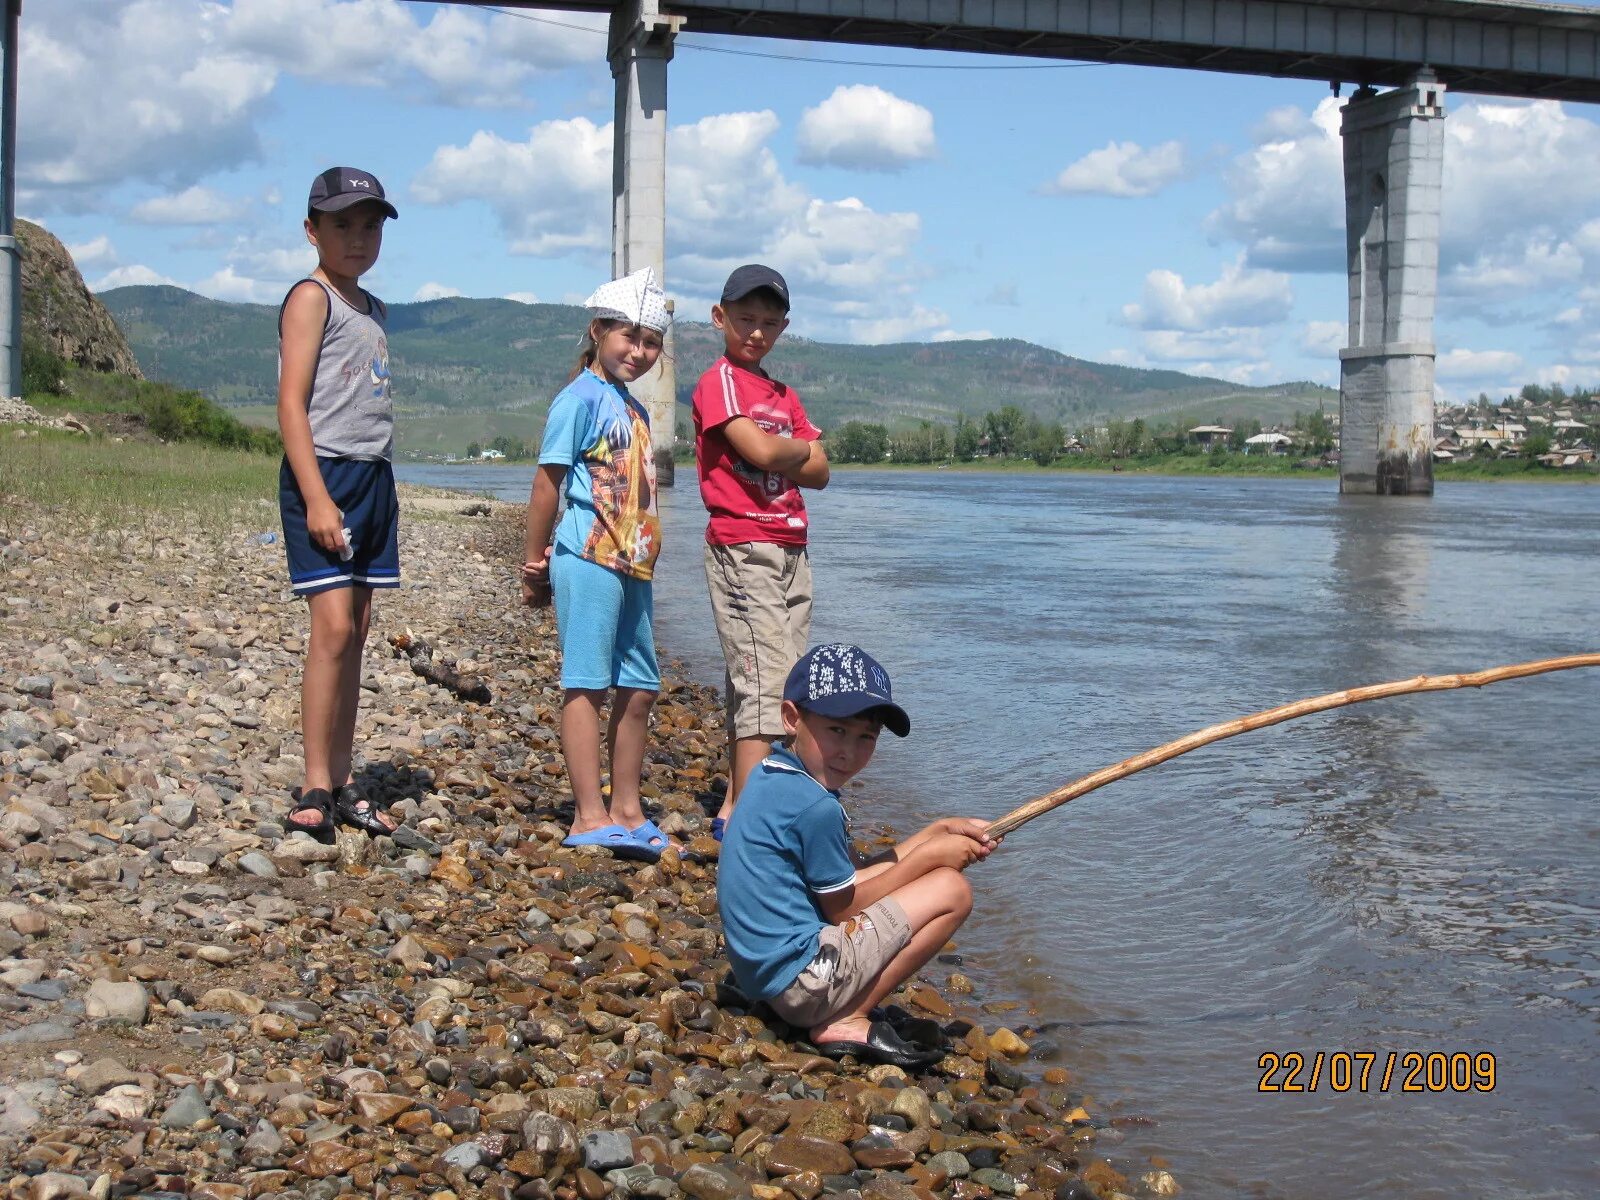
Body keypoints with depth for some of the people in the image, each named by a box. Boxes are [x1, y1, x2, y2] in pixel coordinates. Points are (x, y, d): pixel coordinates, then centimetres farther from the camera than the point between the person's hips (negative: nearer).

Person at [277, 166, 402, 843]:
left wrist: (385, 497, 17)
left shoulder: (372, 310, 20)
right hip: (323, 474, -8)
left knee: (357, 633, 7)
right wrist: (317, 499, -20)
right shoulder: (311, 298, -4)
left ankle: (341, 784, 12)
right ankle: (315, 788, -8)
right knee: (333, 626, -13)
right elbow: (292, 406, -12)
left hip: (373, 478, 8)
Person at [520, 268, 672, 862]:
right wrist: (534, 565, -6)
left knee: (639, 687, 10)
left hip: (633, 564, 9)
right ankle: (590, 816, -6)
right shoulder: (581, 397, -6)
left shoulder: (635, 410, 18)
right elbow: (547, 483, -7)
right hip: (588, 557, -8)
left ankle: (626, 807, 19)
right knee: (587, 682, -7)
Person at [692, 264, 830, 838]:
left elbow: (818, 471, 10)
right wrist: (800, 447, -1)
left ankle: (734, 807, 16)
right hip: (743, 548, -8)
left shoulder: (783, 395, 19)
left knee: (770, 682, 9)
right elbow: (762, 452, -20)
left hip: (790, 549, 8)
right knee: (763, 681, -13)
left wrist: (780, 456, -8)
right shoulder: (719, 382, -6)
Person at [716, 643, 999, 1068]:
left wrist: (939, 832, 11)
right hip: (801, 981, -10)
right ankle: (845, 1021, -5)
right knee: (952, 889, -5)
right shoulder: (815, 806, -20)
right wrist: (930, 854, -2)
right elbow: (843, 906, -9)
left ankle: (832, 1016, 11)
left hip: (757, 971, 10)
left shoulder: (770, 774, 9)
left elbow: (852, 874, 14)